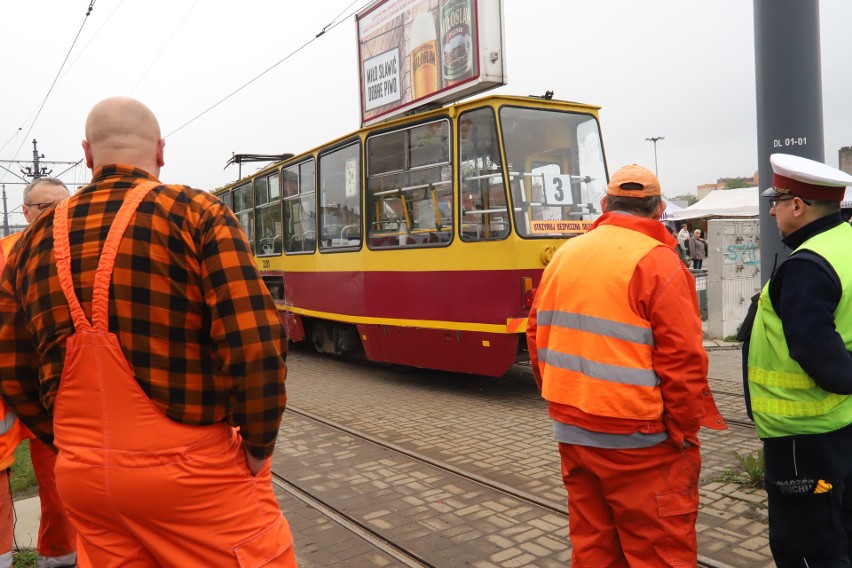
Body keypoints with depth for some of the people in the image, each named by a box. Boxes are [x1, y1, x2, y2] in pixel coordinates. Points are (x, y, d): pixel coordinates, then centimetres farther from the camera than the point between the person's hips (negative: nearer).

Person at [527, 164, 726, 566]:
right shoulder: (657, 262, -13)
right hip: (636, 440, -6)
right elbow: (683, 360, -17)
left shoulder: (563, 256, 5)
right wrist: (685, 432, -4)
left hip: (572, 432, 6)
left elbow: (538, 337, 9)